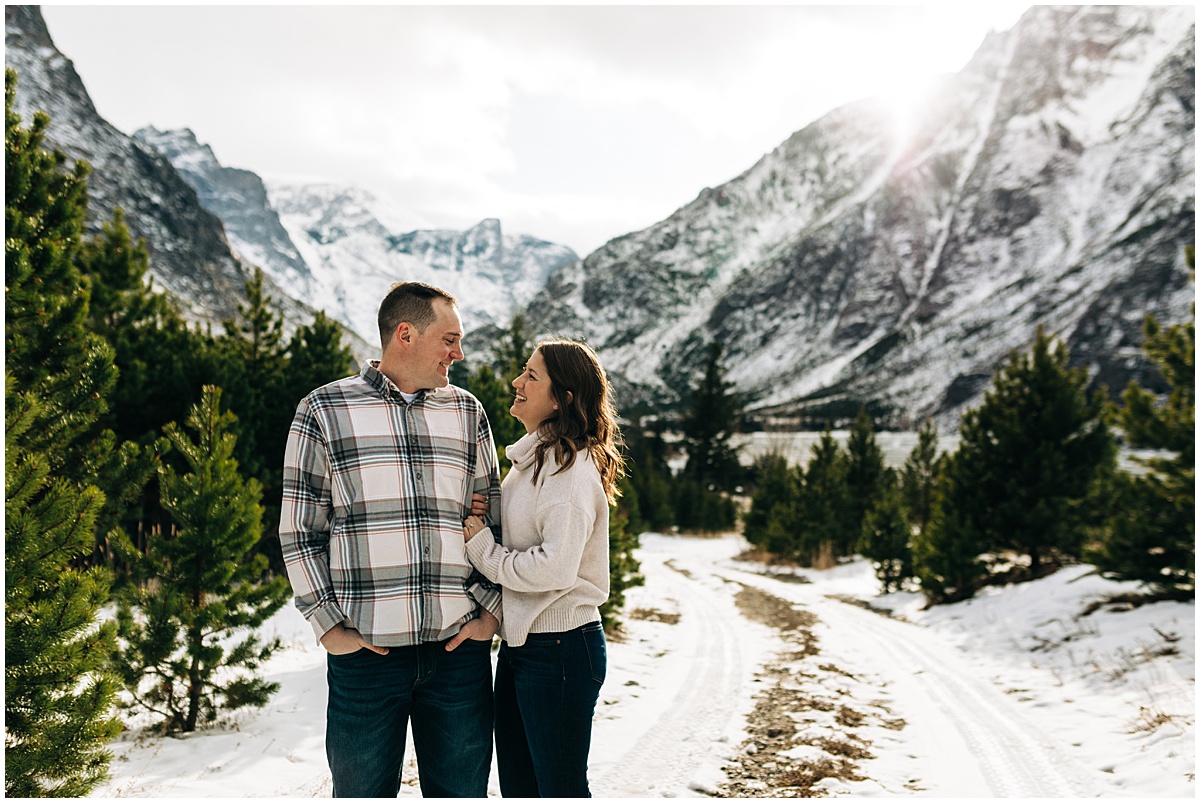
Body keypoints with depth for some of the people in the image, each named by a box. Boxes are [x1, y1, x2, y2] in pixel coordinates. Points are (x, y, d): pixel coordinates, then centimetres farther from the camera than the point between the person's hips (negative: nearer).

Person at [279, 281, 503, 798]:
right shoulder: (323, 411, 2)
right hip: (366, 648, -2)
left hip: (459, 646, 3)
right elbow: (299, 531, 2)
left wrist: (490, 612, 3)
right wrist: (328, 627, -4)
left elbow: (493, 521, 13)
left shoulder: (467, 412, 10)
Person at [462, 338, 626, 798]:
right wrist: (477, 529, 0)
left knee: (560, 788, 7)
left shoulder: (571, 468, -18)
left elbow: (555, 568, -27)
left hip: (560, 649, -9)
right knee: (517, 786, 20)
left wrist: (482, 549, -14)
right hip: (519, 642, 9)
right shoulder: (532, 459, 11)